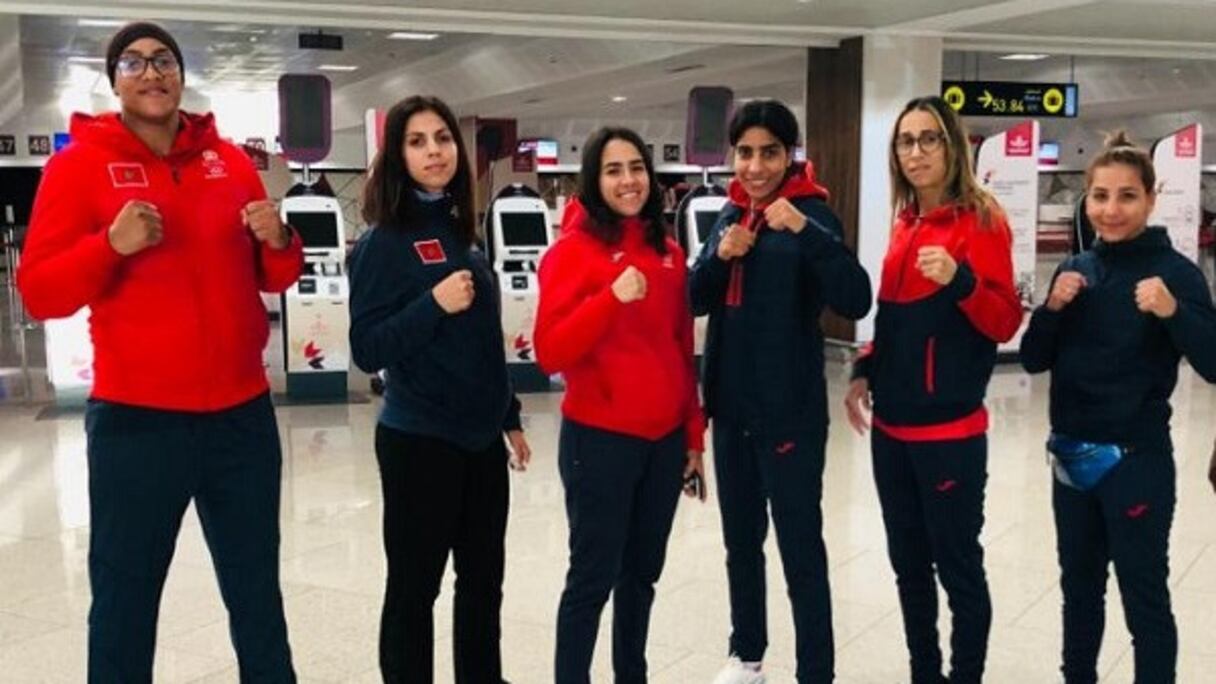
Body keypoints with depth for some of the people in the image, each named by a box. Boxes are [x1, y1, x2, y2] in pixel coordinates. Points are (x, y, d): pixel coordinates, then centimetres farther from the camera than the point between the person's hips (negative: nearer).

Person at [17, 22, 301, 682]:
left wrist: (278, 242, -6)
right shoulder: (79, 163, -1)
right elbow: (39, 292, -5)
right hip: (135, 420, -3)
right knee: (125, 600, 4)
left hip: (242, 413, 4)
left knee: (257, 594, 14)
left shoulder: (232, 162, 9)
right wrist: (109, 245, -22)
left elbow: (271, 278, 16)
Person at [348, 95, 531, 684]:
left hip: (480, 438, 7)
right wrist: (434, 304, -24)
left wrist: (509, 418, 18)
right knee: (414, 587, 5)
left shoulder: (461, 232, 10)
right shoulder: (383, 241, -10)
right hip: (419, 442, -7)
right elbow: (367, 350, -14)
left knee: (484, 580, 16)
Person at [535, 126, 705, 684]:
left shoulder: (668, 252, 9)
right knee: (593, 578, 2)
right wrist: (613, 297, -25)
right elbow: (550, 354, -15)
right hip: (599, 440, -5)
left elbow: (683, 352, 13)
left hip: (664, 440, 6)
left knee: (642, 572, 16)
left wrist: (694, 438, 13)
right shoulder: (574, 248, -7)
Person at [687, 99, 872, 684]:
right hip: (732, 407, 7)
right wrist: (719, 257, -9)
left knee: (800, 547, -2)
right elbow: (695, 303, 9)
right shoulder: (730, 214, 9)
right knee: (740, 541, 18)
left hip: (791, 411, -6)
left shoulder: (809, 212, -10)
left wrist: (805, 230, -34)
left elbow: (855, 301, -23)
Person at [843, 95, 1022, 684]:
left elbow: (1005, 323, -13)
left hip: (948, 429, -7)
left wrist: (959, 279, -30)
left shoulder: (980, 220, -9)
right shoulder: (905, 221, 11)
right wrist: (865, 371, 8)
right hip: (891, 425, 7)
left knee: (957, 565, 1)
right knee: (908, 564, 15)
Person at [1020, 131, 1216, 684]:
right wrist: (1052, 307, -12)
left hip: (1136, 461, -5)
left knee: (1143, 597, 5)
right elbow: (1033, 360, 5)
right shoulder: (1076, 269, 5)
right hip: (1071, 456, 6)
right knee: (1079, 587, 19)